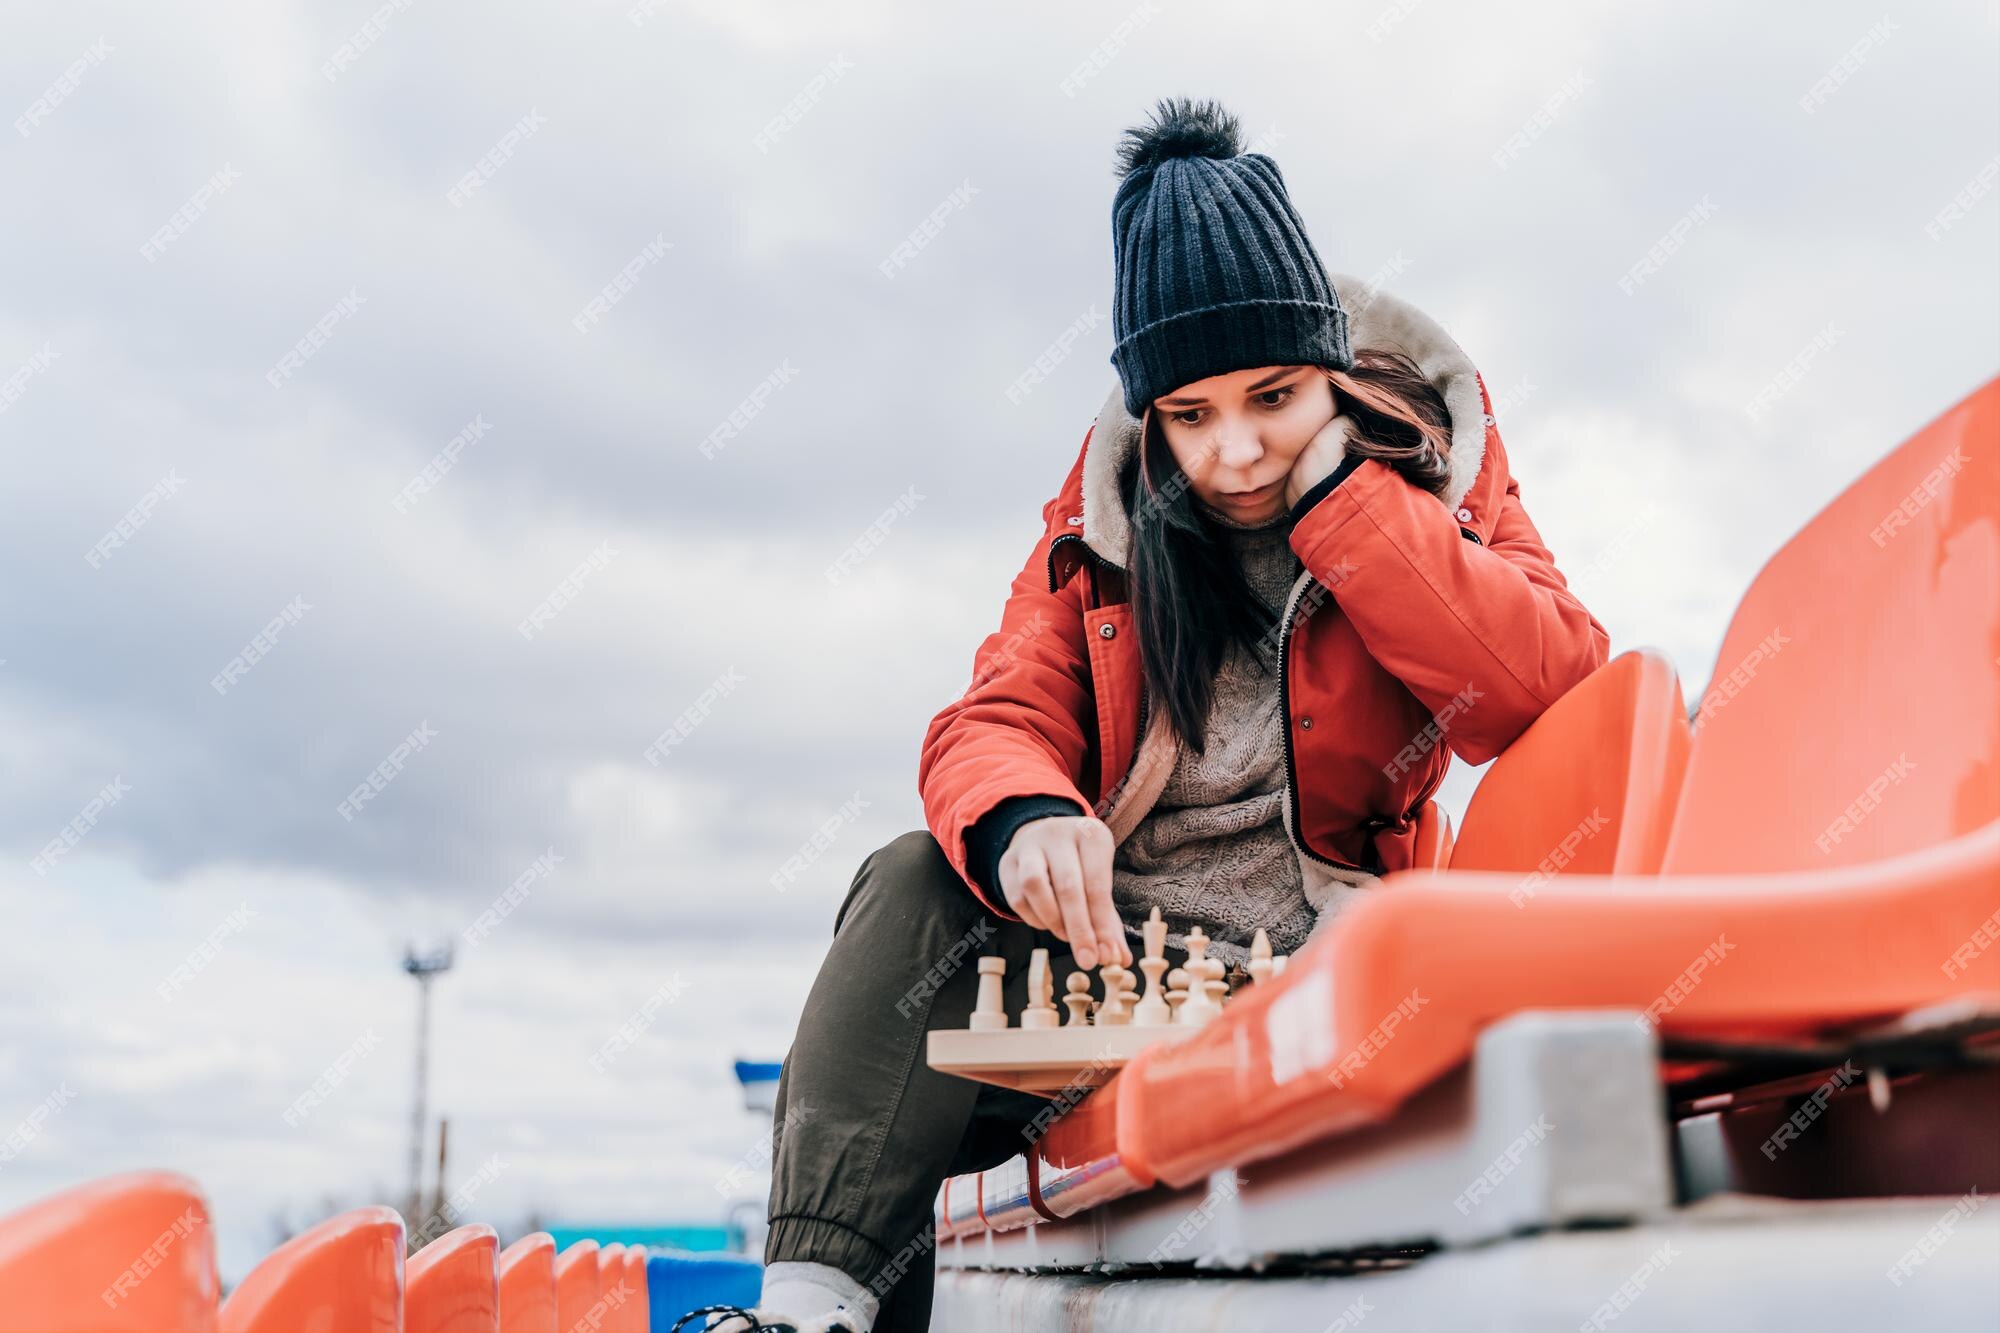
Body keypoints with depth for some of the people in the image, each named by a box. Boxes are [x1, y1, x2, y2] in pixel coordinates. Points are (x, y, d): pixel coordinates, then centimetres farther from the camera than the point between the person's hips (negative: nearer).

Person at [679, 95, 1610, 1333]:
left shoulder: (1427, 472, -1)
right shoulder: (1111, 502, 5)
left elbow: (1556, 695, -18)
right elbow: (1000, 720, -4)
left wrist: (1334, 491, -18)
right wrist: (1022, 824, -30)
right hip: (1104, 944, 3)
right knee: (917, 885, -25)